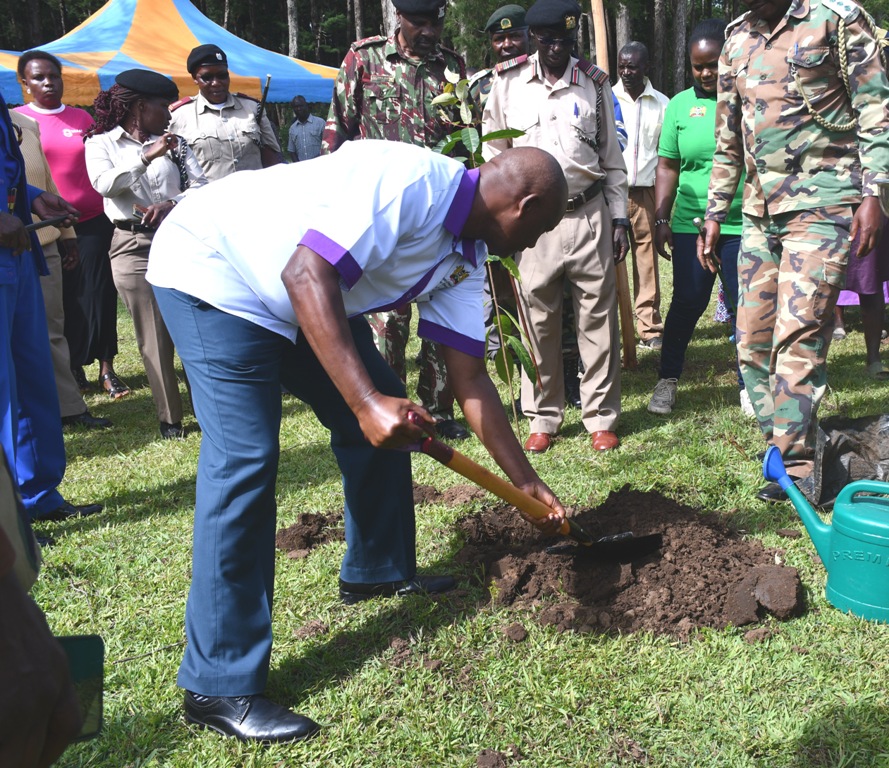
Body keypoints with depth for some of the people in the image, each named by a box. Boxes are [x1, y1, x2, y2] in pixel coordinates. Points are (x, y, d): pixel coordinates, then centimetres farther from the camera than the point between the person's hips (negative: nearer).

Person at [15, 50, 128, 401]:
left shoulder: (82, 118, 10)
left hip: (92, 222, 2)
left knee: (98, 295, 0)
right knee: (60, 301, 5)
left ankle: (105, 368, 7)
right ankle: (71, 370, 16)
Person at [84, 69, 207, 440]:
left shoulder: (173, 143, 13)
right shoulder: (101, 143, 6)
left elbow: (201, 185, 3)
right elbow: (104, 183, -12)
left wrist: (171, 204, -16)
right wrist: (146, 156, -18)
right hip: (134, 246, -2)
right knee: (154, 338, 0)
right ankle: (170, 418, 8)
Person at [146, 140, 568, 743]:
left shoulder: (464, 260, 1)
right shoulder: (410, 179, -27)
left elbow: (471, 382, 6)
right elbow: (307, 273, -36)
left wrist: (528, 483, 8)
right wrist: (367, 400, -42)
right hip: (213, 266, -9)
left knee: (385, 416, 9)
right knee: (246, 457, -18)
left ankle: (377, 570, 30)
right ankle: (220, 685, -10)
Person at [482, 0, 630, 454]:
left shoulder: (595, 83, 7)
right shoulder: (508, 85, 6)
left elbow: (612, 157, 10)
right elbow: (493, 154, 11)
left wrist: (619, 218, 6)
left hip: (589, 216, 0)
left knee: (598, 318, 2)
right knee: (538, 322, 3)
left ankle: (601, 417, 13)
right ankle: (543, 417, 16)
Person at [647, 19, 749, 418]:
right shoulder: (681, 105, 6)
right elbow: (667, 167, 8)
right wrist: (661, 220, 2)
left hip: (743, 224, -1)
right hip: (690, 223, 1)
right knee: (687, 302, 5)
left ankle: (748, 385, 19)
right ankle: (667, 380, 20)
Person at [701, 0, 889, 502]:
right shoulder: (736, 42, 15)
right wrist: (715, 214, 17)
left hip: (821, 205, -6)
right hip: (760, 211, 7)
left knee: (797, 337, -13)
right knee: (753, 344, 5)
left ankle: (795, 467, -6)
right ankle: (786, 450, 18)